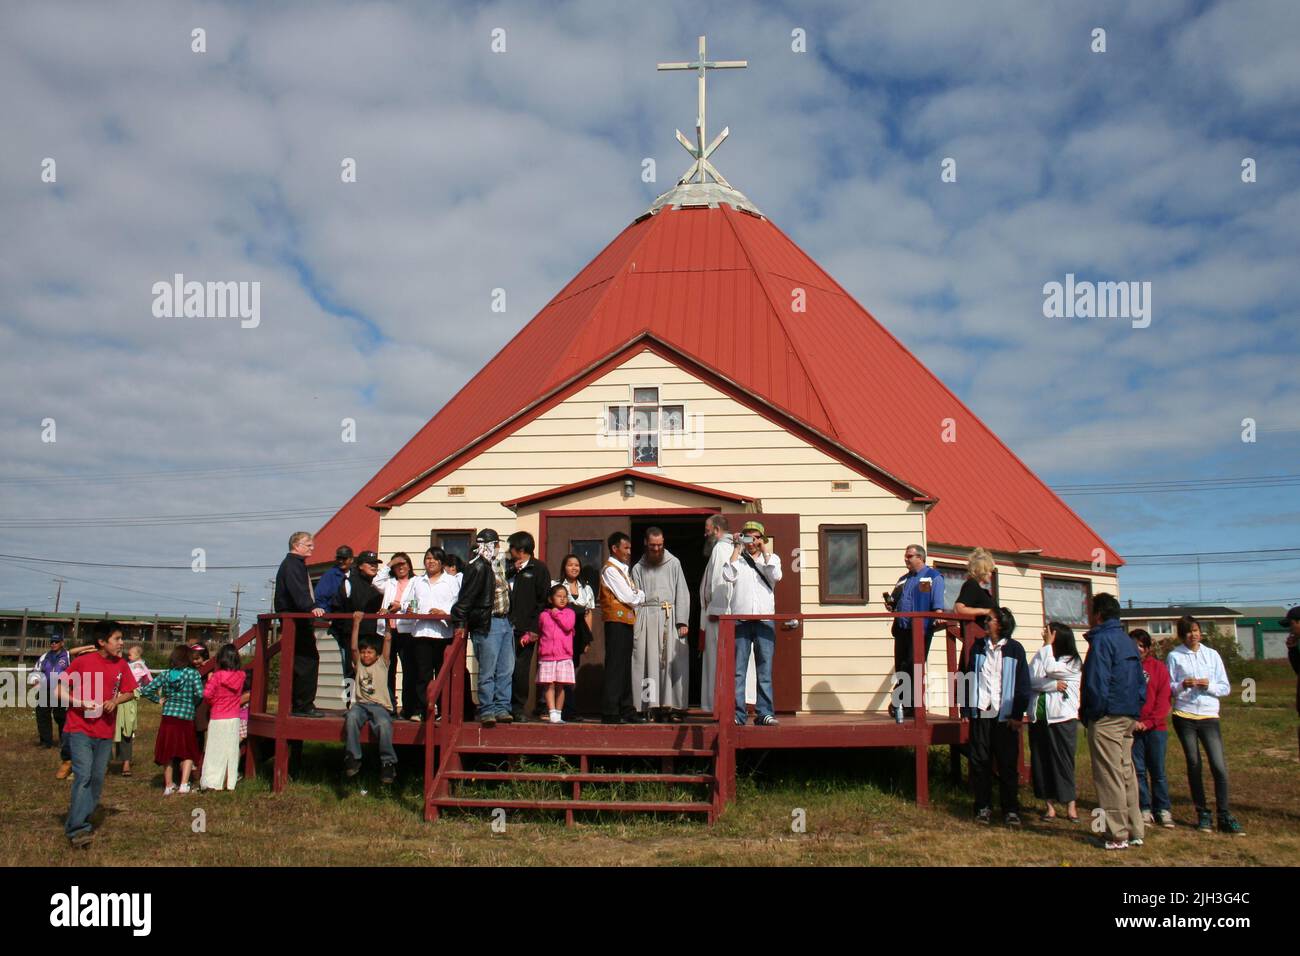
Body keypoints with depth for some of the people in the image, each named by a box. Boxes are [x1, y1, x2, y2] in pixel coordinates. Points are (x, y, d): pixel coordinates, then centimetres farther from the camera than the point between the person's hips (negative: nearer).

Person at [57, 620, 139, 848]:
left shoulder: (121, 665, 2)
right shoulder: (82, 661, -9)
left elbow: (129, 692, 12)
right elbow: (60, 690, -4)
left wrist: (115, 701, -8)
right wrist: (80, 702, -19)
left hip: (105, 733, 5)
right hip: (79, 729, -5)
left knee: (97, 778, 8)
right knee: (84, 776, -14)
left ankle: (80, 821, 23)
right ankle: (77, 829, -12)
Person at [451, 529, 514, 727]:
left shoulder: (499, 565, 15)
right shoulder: (477, 567, -11)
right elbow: (465, 597, -13)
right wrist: (459, 623, -15)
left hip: (505, 622, 8)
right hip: (487, 624, -8)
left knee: (506, 670, 9)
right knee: (487, 671, -2)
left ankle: (502, 708, 16)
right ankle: (487, 711, 6)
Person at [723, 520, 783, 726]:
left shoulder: (772, 558, 17)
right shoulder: (737, 559, 14)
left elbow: (776, 576, -3)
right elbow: (727, 576, -6)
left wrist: (764, 551, -1)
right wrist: (736, 550, -1)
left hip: (765, 619, 1)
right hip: (740, 619, -1)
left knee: (765, 669, -1)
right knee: (738, 669, -4)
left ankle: (765, 713, 1)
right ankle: (737, 714, -3)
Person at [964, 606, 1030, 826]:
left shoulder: (1014, 649, -1)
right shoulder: (978, 647, 9)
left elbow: (1024, 684, -1)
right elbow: (969, 678, 10)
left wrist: (1018, 714, -5)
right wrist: (967, 709, 4)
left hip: (1005, 715, -3)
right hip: (981, 713, 3)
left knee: (1007, 763, 1)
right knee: (980, 762, 4)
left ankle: (1010, 809, 9)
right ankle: (983, 807, 14)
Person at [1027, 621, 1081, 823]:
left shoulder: (1072, 662, -3)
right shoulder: (1040, 657, 10)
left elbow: (1050, 669, -20)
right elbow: (1031, 680, -4)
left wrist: (1048, 644, -10)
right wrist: (1053, 685, -15)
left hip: (1062, 718, -5)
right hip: (1038, 718, 5)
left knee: (1063, 761, -2)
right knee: (1041, 761, 5)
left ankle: (1070, 804, 8)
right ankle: (1050, 805, 13)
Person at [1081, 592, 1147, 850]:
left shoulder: (1101, 640, -12)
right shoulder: (1128, 640, 16)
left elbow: (1096, 683, -18)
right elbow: (1141, 681, 18)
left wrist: (1092, 714, -8)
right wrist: (1136, 708, 17)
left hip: (1107, 718, -9)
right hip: (1129, 717, 9)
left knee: (1110, 776, -4)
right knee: (1127, 772, 13)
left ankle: (1117, 835, -2)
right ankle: (1135, 831, 17)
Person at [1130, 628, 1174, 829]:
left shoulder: (1159, 668, 4)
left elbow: (1163, 700, 0)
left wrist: (1148, 722, -10)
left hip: (1155, 728, 0)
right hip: (1132, 729, 0)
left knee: (1158, 771, 3)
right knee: (1138, 770, 3)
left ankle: (1163, 810, 12)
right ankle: (1145, 810, 10)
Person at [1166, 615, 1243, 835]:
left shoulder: (1212, 655, 8)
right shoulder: (1174, 656, 3)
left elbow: (1226, 687, 8)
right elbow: (1168, 687, 3)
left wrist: (1209, 685, -11)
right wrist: (1182, 685, -16)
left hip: (1209, 716, 1)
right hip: (1184, 716, -1)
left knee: (1219, 766, -7)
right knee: (1194, 765, 6)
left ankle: (1224, 816, 2)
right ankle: (1203, 814, 15)